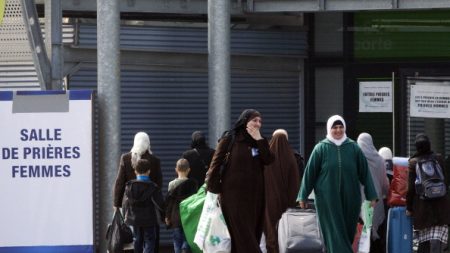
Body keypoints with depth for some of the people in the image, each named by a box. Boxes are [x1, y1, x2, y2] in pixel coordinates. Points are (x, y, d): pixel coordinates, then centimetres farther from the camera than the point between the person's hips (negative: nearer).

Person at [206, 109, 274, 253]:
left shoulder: (259, 142, 14)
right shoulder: (230, 139, -1)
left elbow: (268, 160, -2)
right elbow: (216, 163, -3)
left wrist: (260, 140, -7)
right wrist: (213, 188, -7)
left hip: (255, 194, 6)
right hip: (234, 193, -6)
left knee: (253, 232, 3)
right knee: (242, 233, -10)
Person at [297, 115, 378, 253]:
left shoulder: (354, 148, 3)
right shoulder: (321, 148, -1)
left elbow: (364, 172, 5)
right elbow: (310, 172, 1)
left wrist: (371, 195, 2)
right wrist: (303, 196, 0)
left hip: (350, 199, 2)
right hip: (327, 199, -2)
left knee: (348, 232, 7)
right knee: (335, 234, -6)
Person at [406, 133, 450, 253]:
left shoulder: (413, 162, -3)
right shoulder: (438, 159, 2)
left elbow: (411, 187, -4)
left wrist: (409, 207, 5)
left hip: (422, 204, 0)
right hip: (440, 203, 0)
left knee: (425, 234, 13)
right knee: (437, 238, -6)